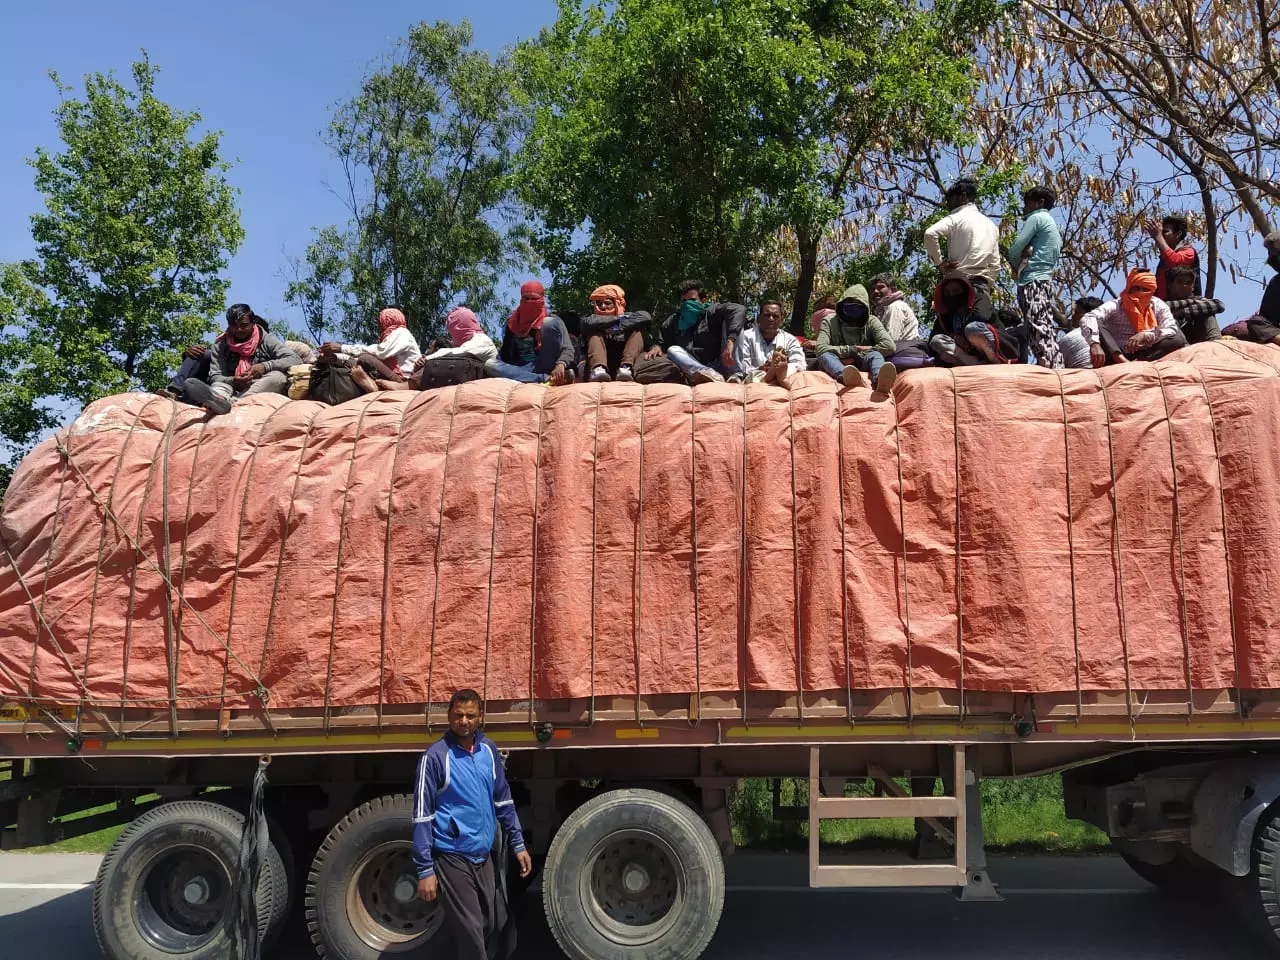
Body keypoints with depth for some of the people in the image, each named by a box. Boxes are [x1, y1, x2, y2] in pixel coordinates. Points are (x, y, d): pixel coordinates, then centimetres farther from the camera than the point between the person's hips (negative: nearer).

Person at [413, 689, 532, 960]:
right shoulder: (436, 756, -14)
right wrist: (425, 869, -16)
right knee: (470, 932, -2)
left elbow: (503, 799, 14)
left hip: (483, 855, 6)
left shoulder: (488, 750, 4)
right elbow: (422, 815, -14)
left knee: (486, 924, 17)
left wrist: (517, 844, 12)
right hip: (452, 857, -6)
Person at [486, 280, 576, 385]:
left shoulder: (552, 319, 4)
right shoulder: (513, 322, 12)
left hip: (546, 367, -3)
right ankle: (546, 378, -35)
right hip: (522, 369, 3)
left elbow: (568, 349, -10)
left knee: (550, 322, -16)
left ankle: (551, 375, -26)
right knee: (489, 365, -25)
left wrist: (561, 364, -31)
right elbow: (506, 354, 15)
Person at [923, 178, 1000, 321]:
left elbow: (930, 234, -17)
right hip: (982, 285, 5)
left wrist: (939, 262, -8)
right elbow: (995, 265, 19)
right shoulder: (991, 225, 22)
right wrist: (987, 287, 18)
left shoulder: (956, 218, 2)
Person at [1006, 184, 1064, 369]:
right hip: (1046, 280, 10)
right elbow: (1055, 255, 21)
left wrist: (1016, 265, 10)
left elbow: (1015, 249, -8)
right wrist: (1026, 255, 5)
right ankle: (1056, 370, -4)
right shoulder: (1052, 224, 28)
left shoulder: (1036, 218, 0)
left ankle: (1048, 369, -28)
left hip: (1033, 281, -10)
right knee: (1047, 331, 3)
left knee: (1037, 330, -18)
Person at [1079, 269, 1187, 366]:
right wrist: (1094, 344, -43)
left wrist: (1145, 335, -25)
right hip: (1116, 355, -2)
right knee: (1096, 323, -22)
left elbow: (1172, 330, -7)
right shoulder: (1115, 306, -5)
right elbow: (1087, 319, -23)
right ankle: (1122, 362, -42)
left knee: (1179, 339, -19)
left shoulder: (1158, 306, 5)